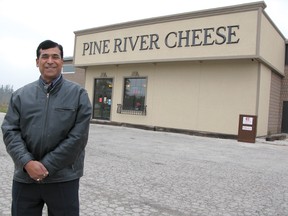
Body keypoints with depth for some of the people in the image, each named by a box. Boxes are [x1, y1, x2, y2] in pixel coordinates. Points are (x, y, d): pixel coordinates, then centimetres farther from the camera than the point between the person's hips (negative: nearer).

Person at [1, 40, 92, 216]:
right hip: (25, 177, 2)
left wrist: (46, 166, -13)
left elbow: (78, 137, -10)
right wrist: (27, 162, -17)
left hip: (64, 179, -2)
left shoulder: (78, 94, -3)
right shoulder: (20, 95, 6)